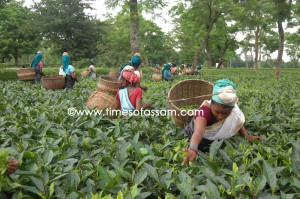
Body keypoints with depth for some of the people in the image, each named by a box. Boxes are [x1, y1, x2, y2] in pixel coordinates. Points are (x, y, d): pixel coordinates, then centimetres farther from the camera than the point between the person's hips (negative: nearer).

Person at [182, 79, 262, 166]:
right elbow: (198, 132, -65)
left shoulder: (236, 113, -27)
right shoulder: (204, 110, -44)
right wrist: (193, 149, -85)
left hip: (218, 140, 4)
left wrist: (246, 135, -21)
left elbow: (239, 124, -1)